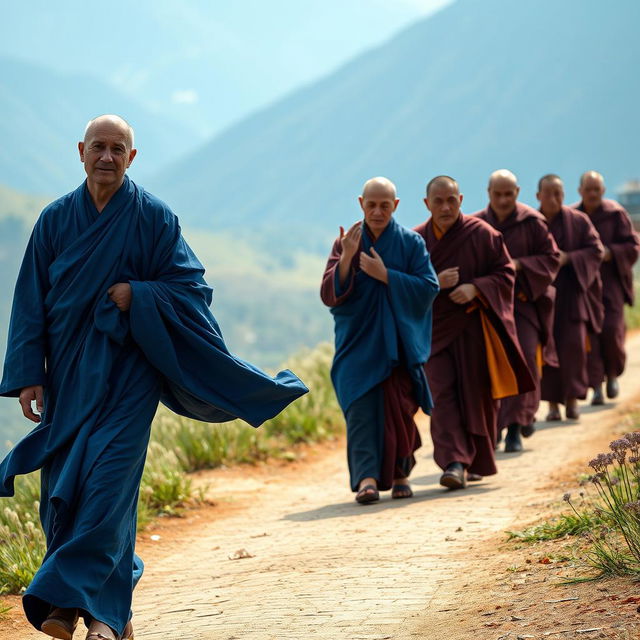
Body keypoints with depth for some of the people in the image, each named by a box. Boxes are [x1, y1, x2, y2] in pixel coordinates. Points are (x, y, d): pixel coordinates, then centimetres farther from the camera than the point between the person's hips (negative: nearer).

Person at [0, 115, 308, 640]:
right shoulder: (56, 220, 6)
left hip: (127, 369, -3)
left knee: (107, 483, -14)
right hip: (68, 373, 3)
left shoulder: (153, 218, -1)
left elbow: (189, 286, 0)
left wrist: (135, 296, -16)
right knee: (63, 491, 1)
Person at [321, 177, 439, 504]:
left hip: (400, 341, 0)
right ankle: (366, 477, -22)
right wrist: (346, 258, -21)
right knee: (360, 406, -14)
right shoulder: (346, 242, 3)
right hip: (358, 340, 0)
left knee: (399, 409, 1)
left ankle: (400, 472, 22)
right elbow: (329, 294, -6)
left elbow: (428, 287, -8)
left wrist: (385, 275, -15)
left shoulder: (410, 243, 2)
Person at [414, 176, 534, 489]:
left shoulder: (482, 234, -3)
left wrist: (475, 288, -19)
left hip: (474, 327, -1)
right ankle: (455, 462, -16)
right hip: (435, 329, 1)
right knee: (442, 393, -12)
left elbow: (505, 273, -1)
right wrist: (435, 283, -16)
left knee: (476, 395, 5)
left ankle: (477, 462, 19)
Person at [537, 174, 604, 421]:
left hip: (572, 292, 0)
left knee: (573, 345, -10)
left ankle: (572, 399, 1)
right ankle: (553, 403, 4)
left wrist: (569, 258, -15)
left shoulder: (578, 221, 2)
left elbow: (596, 250, -1)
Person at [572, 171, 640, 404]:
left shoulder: (615, 214, -2)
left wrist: (609, 253, -18)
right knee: (588, 331, -7)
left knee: (611, 330, -11)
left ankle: (612, 374, 16)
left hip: (611, 280, -2)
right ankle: (596, 386, -3)